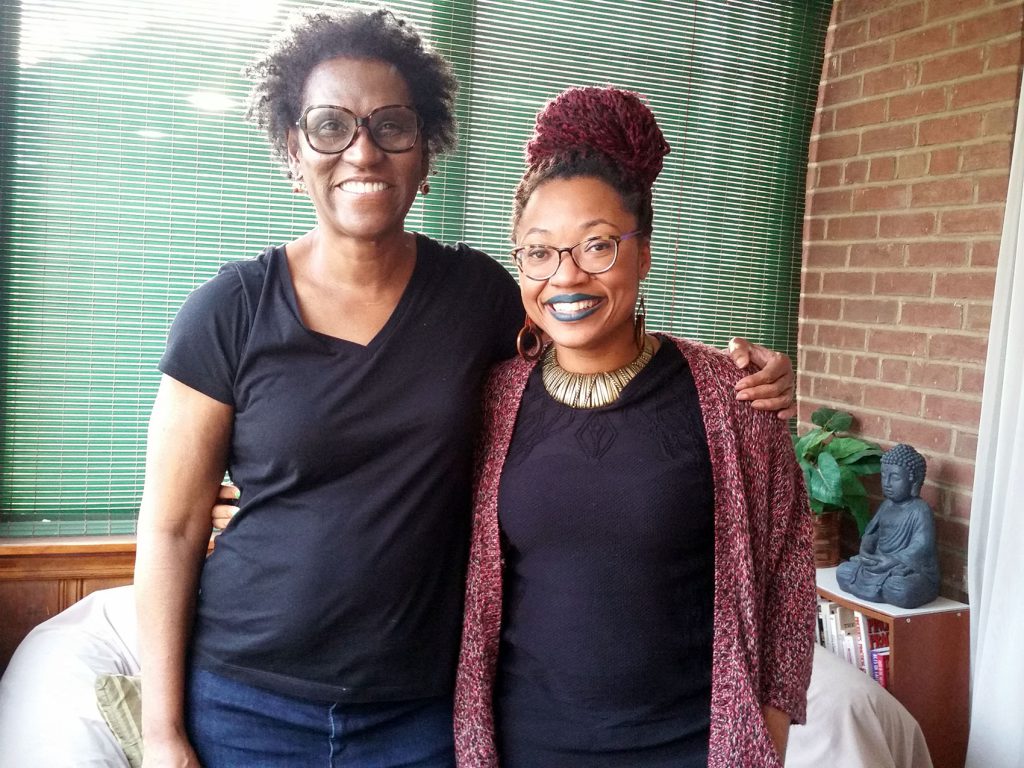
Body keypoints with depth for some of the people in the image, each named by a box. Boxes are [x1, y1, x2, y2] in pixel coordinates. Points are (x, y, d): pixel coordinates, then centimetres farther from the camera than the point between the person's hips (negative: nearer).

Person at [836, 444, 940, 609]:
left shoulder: (920, 509, -13)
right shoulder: (886, 505, 12)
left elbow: (922, 546, -24)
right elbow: (871, 533, 14)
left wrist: (891, 561, -28)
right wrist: (865, 552, -8)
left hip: (914, 573, -7)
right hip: (881, 566, 7)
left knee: (899, 590, -39)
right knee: (843, 571, -5)